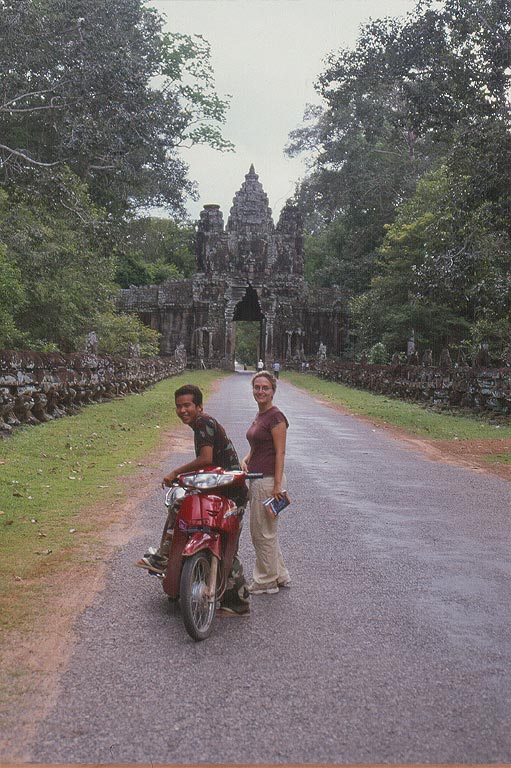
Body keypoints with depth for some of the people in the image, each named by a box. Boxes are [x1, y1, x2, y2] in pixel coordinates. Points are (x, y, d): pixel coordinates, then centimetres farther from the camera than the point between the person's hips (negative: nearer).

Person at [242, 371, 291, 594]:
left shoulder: (275, 416, -14)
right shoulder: (259, 415, 14)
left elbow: (280, 452, -17)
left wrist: (277, 485, -20)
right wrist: (245, 460, 5)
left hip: (269, 480, -10)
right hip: (257, 480, 10)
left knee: (263, 532, 0)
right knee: (260, 531, 16)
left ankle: (266, 582, 13)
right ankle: (280, 576, 28)